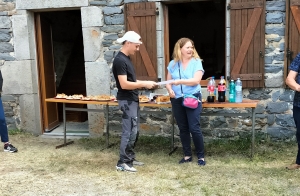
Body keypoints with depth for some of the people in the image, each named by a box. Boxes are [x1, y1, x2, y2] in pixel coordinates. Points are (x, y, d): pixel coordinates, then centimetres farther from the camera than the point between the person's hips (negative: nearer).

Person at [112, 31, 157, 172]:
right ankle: (122, 163, 4)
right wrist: (144, 84, -19)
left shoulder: (126, 59, 13)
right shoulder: (120, 60, -18)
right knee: (129, 132, -6)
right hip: (127, 101, -10)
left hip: (132, 100, 10)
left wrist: (144, 83, 8)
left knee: (134, 131, 15)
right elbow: (124, 84, -24)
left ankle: (130, 158, 26)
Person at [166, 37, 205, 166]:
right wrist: (169, 89, -11)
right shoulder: (173, 64, 6)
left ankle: (201, 156, 10)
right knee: (183, 129, 11)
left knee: (194, 128, -5)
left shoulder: (196, 62, -5)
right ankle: (187, 155, 23)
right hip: (177, 100, 4)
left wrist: (180, 81, -25)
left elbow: (196, 80, -16)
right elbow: (168, 81, 9)